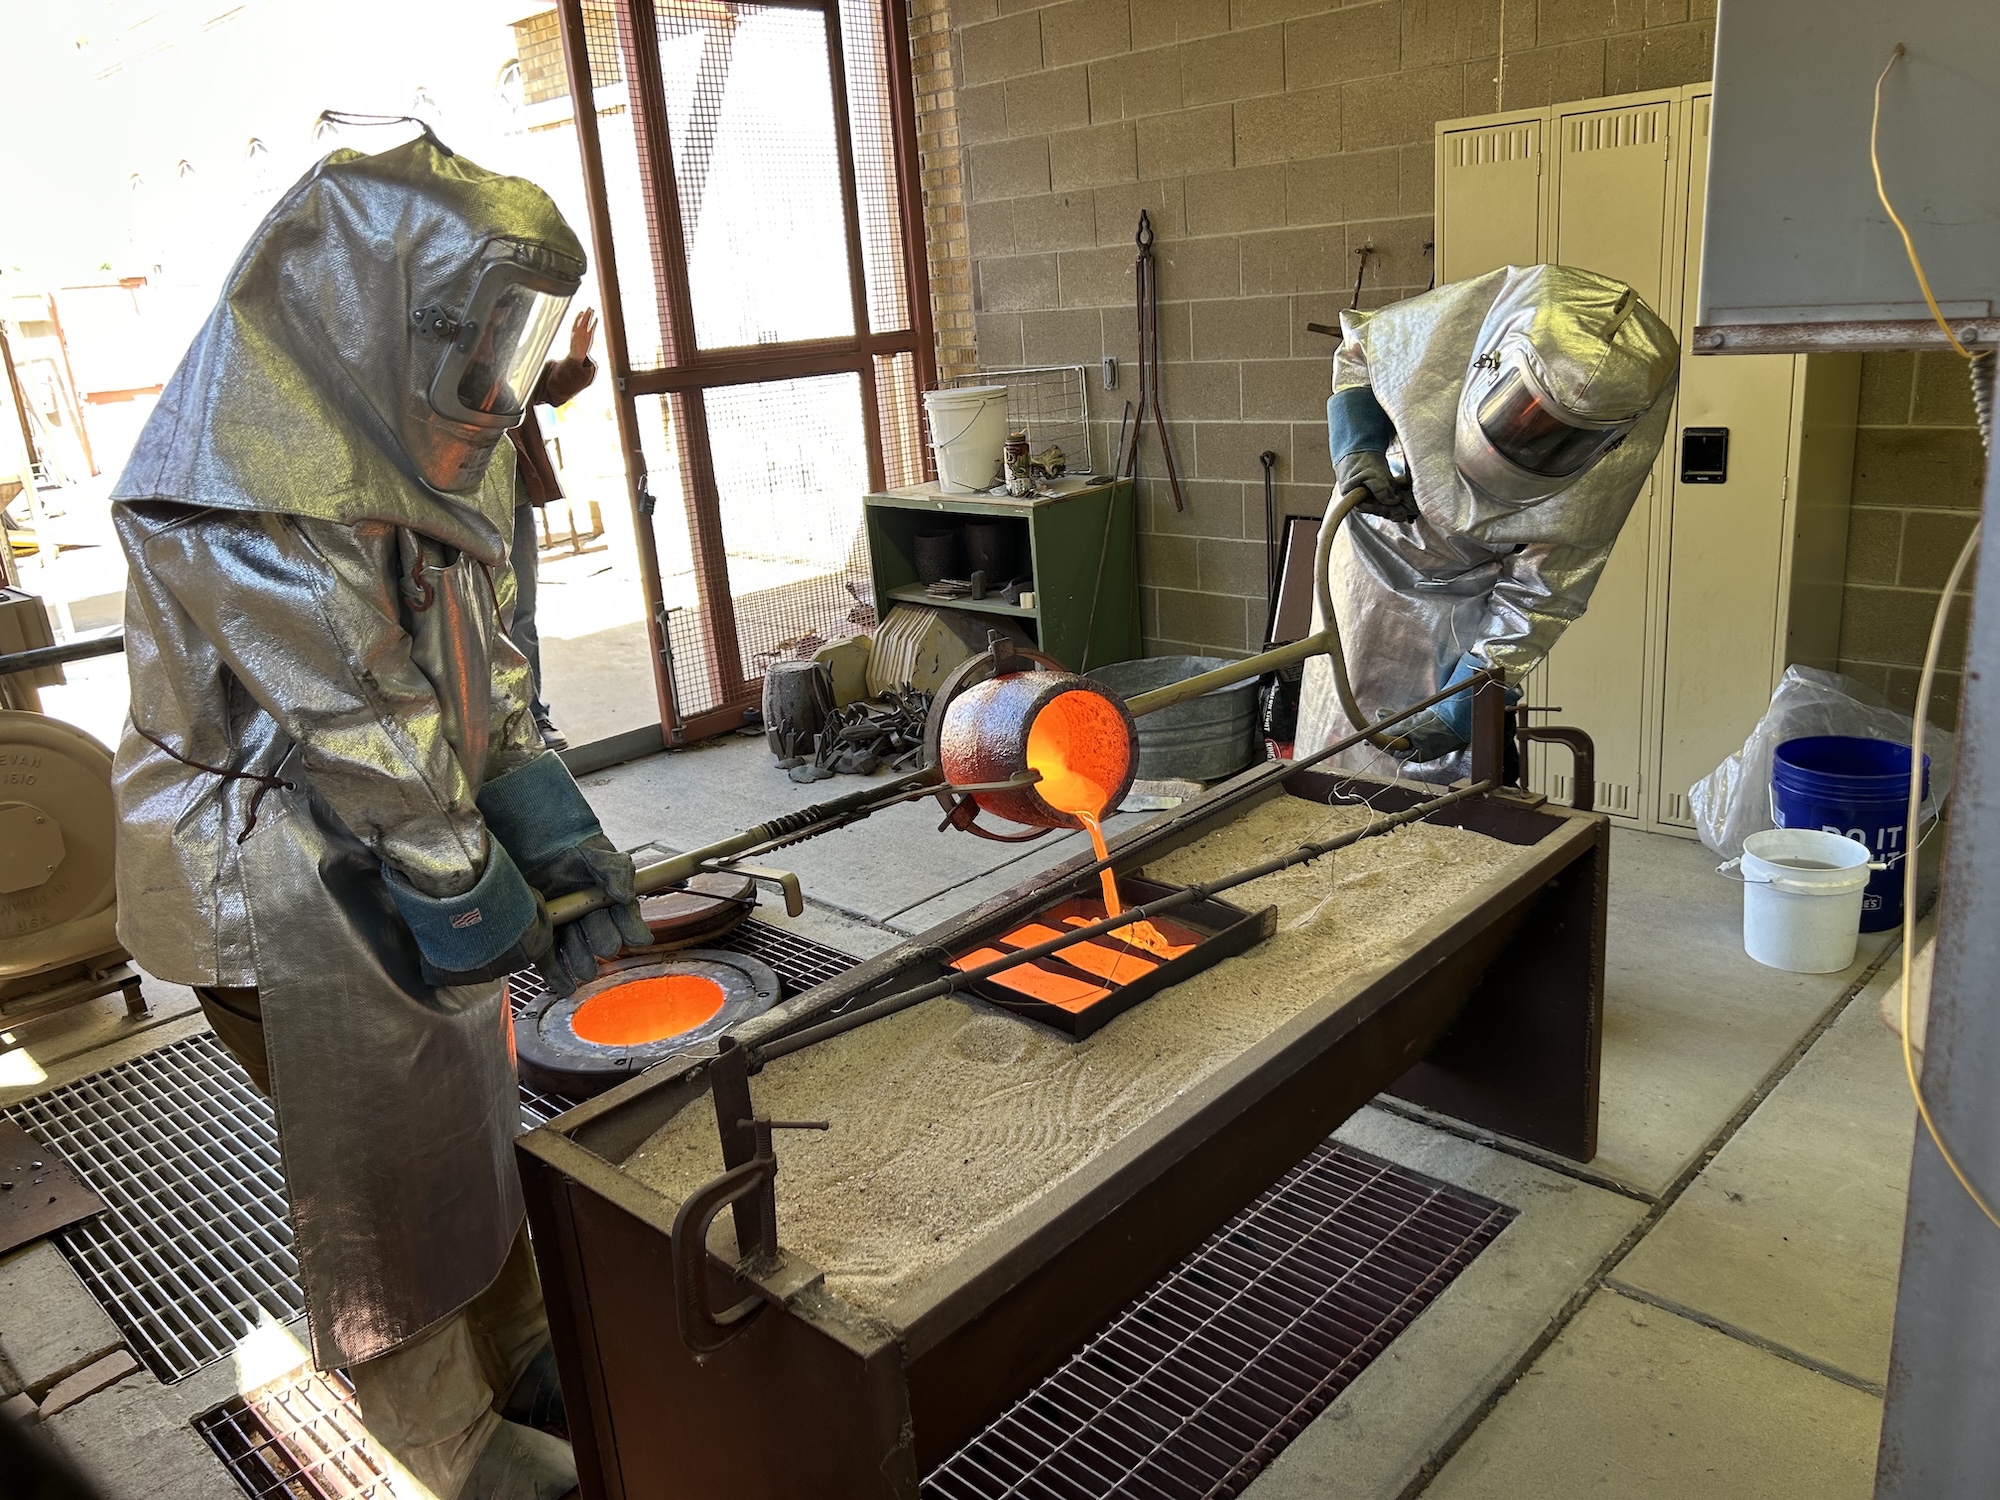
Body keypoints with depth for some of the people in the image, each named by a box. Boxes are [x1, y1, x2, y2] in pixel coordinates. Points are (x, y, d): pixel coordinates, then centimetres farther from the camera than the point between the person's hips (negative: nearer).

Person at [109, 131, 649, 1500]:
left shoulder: (421, 449, 5)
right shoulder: (251, 484, -22)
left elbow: (480, 666, 4)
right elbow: (352, 723, -24)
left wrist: (554, 829, -5)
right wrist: (471, 896, -18)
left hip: (413, 854, 8)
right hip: (303, 885, -8)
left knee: (477, 1121, 18)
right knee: (387, 1169, 6)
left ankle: (522, 1360, 39)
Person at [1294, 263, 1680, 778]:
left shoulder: (1613, 458, -28)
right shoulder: (1448, 322, -29)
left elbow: (1538, 596, -21)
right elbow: (1356, 351, -6)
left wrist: (1462, 710, -26)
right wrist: (1357, 450, -23)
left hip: (1469, 594, -1)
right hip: (1376, 543, 1)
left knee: (1453, 762, -4)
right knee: (1346, 728, 7)